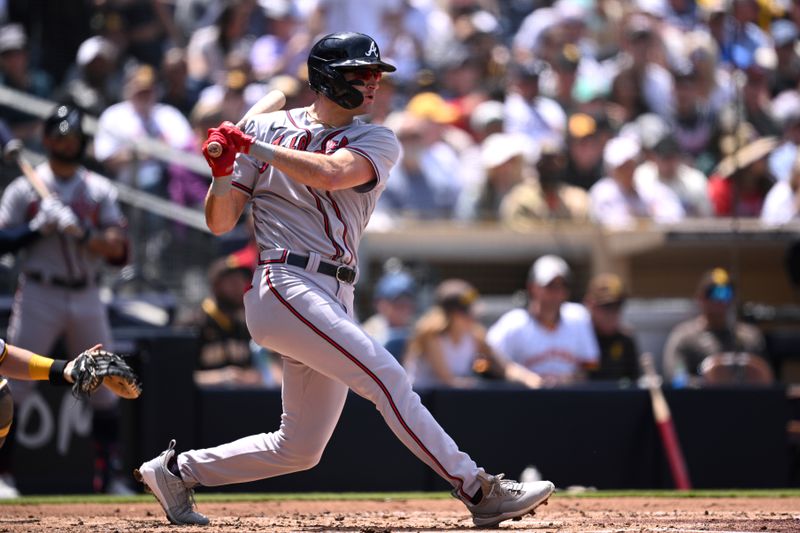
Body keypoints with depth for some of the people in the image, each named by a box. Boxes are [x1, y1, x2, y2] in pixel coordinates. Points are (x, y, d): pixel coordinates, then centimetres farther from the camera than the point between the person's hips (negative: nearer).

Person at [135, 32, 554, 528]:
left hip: (333, 300, 5)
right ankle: (479, 490, -24)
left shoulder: (378, 142, 9)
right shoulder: (267, 128, 6)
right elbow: (220, 223, 7)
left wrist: (255, 148, -15)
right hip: (283, 286, -5)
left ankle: (177, 471, 23)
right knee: (387, 376, -20)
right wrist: (223, 171, -10)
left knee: (301, 448, 8)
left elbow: (330, 173, -15)